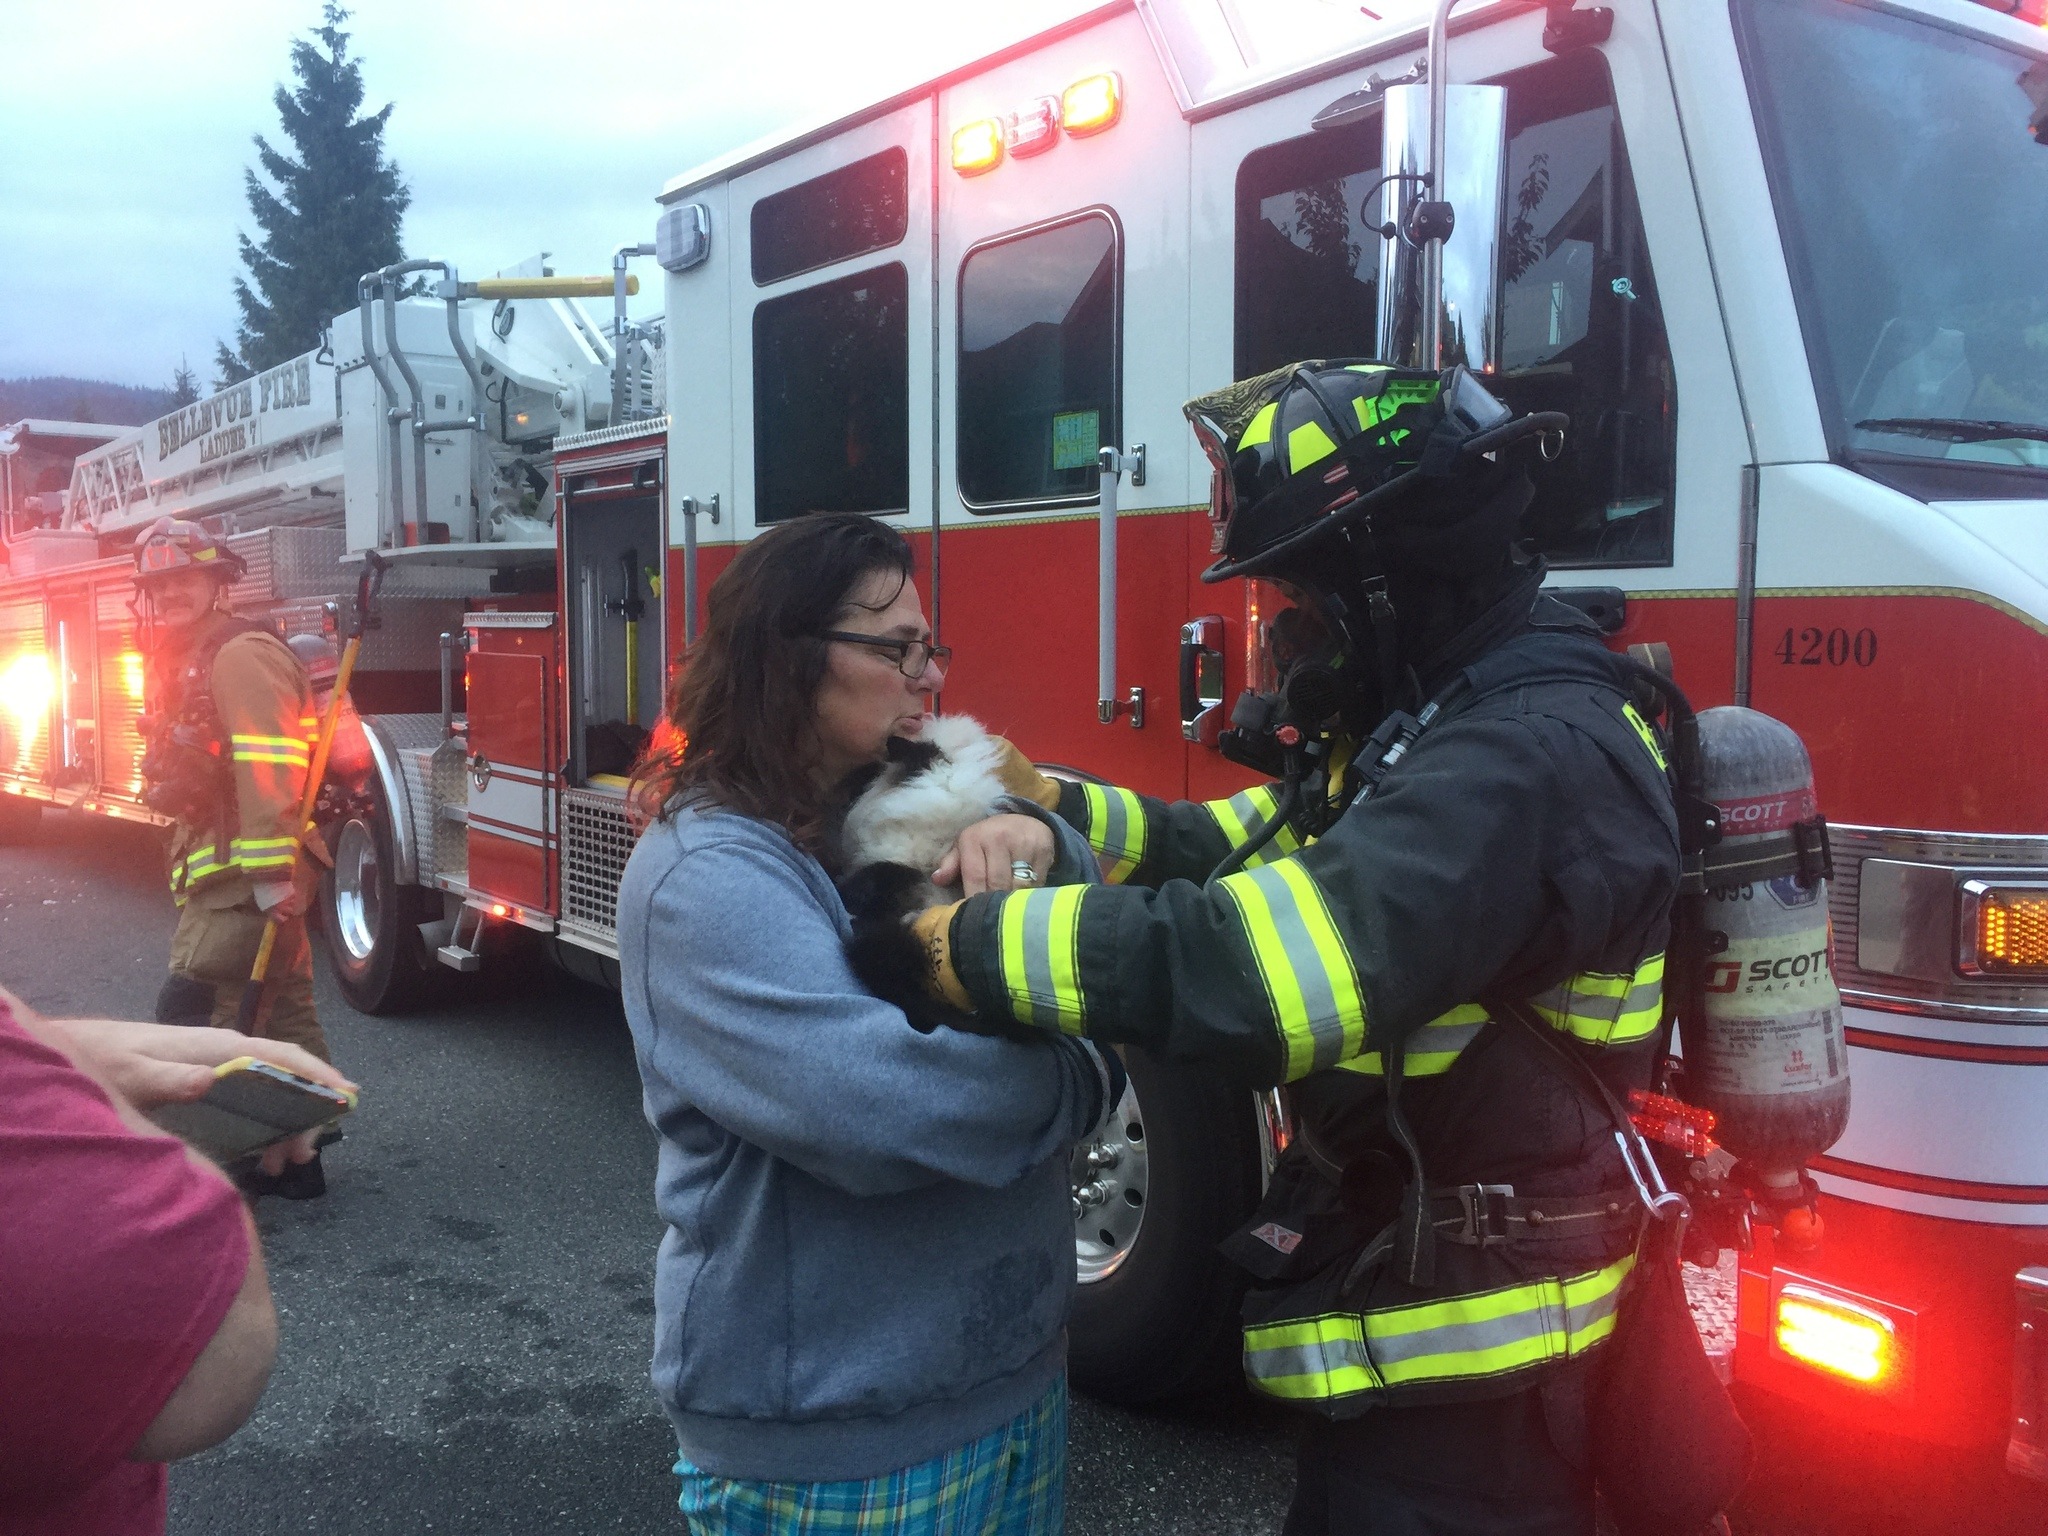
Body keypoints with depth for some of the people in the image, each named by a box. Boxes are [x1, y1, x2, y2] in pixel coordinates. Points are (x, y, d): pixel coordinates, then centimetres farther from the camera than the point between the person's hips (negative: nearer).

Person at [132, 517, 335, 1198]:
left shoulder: (240, 654, -15)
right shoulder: (185, 659, 20)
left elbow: (267, 767, -24)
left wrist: (269, 871, -28)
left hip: (240, 879, -11)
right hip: (221, 872, 11)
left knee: (191, 1014, -10)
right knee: (282, 1009, 13)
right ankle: (296, 1154, 22)